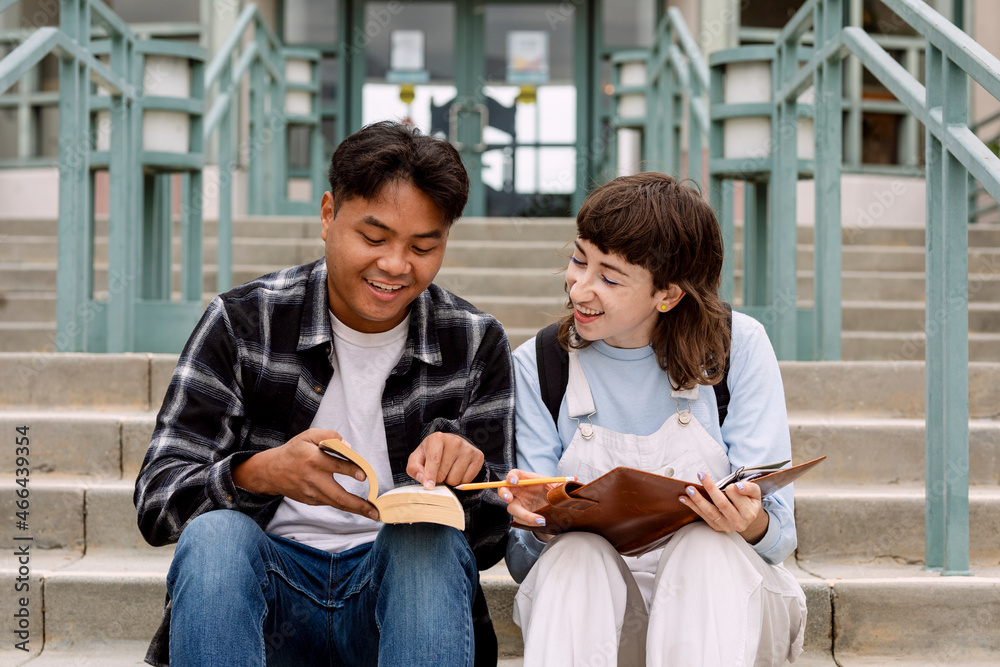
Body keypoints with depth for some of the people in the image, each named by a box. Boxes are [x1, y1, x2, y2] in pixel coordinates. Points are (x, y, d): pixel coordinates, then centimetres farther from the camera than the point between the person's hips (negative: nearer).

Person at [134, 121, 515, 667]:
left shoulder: (477, 344, 2)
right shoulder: (241, 322, -3)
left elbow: (488, 540, 3)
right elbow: (157, 500, -9)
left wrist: (463, 475, -21)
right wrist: (261, 473, -30)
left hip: (403, 588, 1)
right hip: (273, 583, -1)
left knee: (429, 537, -31)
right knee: (215, 533, -32)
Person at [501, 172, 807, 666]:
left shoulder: (738, 347, -5)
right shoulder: (537, 366, -1)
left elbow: (777, 534, -6)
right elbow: (524, 560, -2)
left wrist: (750, 525, -30)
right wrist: (540, 522, -26)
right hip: (586, 612, 1)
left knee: (706, 547, -33)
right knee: (574, 552, -32)